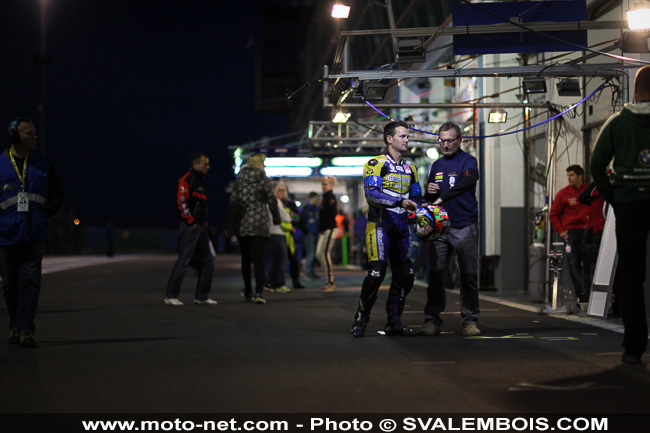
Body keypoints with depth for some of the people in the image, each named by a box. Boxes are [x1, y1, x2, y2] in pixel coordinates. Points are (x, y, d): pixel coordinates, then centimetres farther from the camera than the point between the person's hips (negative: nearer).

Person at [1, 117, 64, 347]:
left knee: (30, 281, -9)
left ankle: (25, 330, -9)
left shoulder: (42, 164, 7)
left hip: (35, 234, 1)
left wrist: (47, 211, 7)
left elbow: (57, 191, 20)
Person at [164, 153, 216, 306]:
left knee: (208, 261, 10)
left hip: (201, 227, 10)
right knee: (183, 261, -7)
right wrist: (191, 221, -17)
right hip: (191, 227, -10)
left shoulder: (201, 180, 19)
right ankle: (170, 296, 0)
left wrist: (204, 222, 15)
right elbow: (181, 202, -19)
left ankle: (201, 296, 16)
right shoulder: (187, 180, -11)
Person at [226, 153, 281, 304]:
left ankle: (248, 293, 21)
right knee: (259, 258, -5)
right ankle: (259, 292, -17)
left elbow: (233, 202, 3)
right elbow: (272, 200, -3)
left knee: (246, 259, 14)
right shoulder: (264, 179, -3)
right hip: (260, 224, -3)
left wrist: (230, 224, 8)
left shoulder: (238, 181, 4)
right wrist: (276, 218, 11)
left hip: (242, 224, 3)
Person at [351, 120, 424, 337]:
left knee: (405, 275, 4)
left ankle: (394, 322, 13)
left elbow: (416, 197, 22)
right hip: (380, 224, -7)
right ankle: (360, 319, 0)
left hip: (402, 226, 7)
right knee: (376, 273, -14)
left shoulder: (410, 168, 17)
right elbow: (371, 194, -19)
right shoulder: (376, 164, -5)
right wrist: (400, 202, -28)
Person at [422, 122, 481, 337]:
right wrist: (430, 192, -2)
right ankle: (432, 320, 6)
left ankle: (470, 320, 4)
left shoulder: (468, 161, -2)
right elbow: (429, 198, 23)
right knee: (435, 274, 1)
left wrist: (442, 197, -36)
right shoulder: (437, 165, 16)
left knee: (469, 275, -3)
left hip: (464, 226, -4)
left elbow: (469, 180, -25)